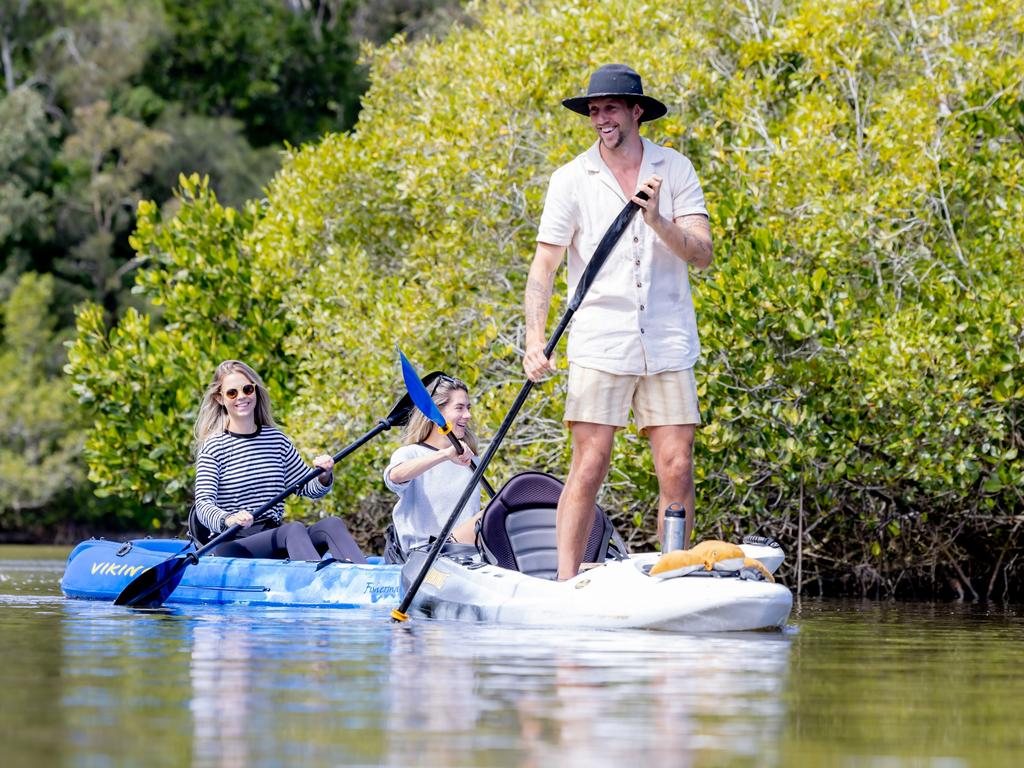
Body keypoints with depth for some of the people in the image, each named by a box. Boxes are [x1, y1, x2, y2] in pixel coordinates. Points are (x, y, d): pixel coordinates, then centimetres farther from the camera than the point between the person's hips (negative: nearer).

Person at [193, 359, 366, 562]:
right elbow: (203, 504, -12)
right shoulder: (213, 447, 0)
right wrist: (228, 520, -34)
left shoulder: (277, 439, 16)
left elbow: (310, 489, 22)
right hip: (233, 545, -5)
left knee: (332, 524, -23)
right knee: (294, 529, -33)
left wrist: (324, 477, -3)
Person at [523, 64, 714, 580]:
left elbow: (702, 254, -2)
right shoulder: (572, 179, 1)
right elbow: (544, 265, -4)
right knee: (588, 468, -7)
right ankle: (566, 585, -5)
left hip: (668, 343, 2)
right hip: (600, 345, -2)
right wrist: (535, 340, -15)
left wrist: (656, 222, -20)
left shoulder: (675, 170, 5)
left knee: (676, 469, -1)